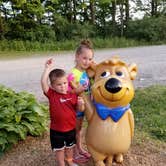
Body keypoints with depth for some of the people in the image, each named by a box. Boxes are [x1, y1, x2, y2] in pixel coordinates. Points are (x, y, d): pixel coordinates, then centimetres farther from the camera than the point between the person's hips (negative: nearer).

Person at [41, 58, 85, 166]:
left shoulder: (73, 95, -6)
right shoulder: (52, 94, -15)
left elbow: (80, 109, 1)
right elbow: (43, 82, -31)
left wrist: (81, 103, -21)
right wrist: (48, 68, -31)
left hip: (71, 128, 3)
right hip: (56, 130, -3)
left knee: (70, 147, 25)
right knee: (59, 149, 14)